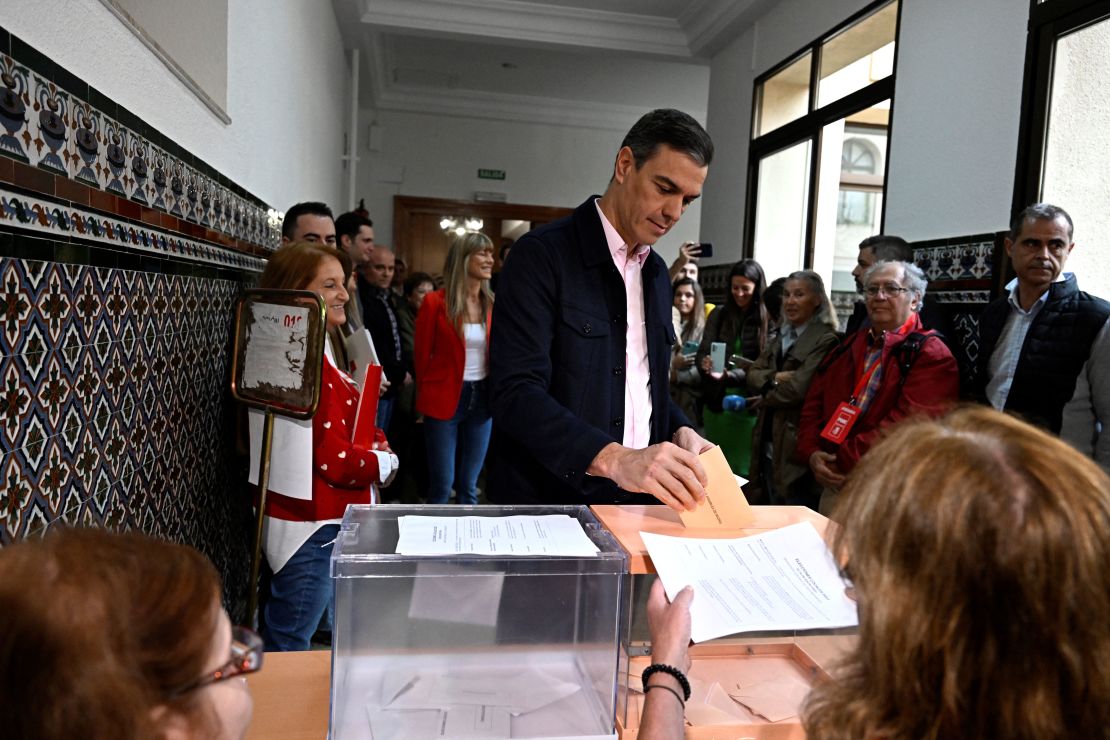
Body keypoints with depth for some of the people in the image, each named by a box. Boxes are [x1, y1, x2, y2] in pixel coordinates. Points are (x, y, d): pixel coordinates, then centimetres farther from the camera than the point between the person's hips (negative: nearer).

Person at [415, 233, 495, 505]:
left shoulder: (493, 304, 4)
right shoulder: (436, 303, -7)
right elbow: (422, 355, 2)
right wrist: (425, 398, 10)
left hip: (482, 398, 3)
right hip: (443, 399, -3)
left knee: (469, 485, 13)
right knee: (442, 484, 3)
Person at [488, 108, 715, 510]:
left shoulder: (656, 273, 12)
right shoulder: (542, 254, -10)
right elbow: (516, 394, -20)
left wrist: (680, 431, 1)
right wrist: (614, 459, -31)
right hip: (548, 503, -5)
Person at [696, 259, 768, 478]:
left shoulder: (768, 319, -6)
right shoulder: (719, 314, 6)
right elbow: (702, 352, 4)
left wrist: (729, 374, -21)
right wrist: (705, 364, -19)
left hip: (748, 403, -3)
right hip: (716, 400, 3)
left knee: (741, 469, 6)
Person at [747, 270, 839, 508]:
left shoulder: (825, 340, -12)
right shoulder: (781, 336, 14)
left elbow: (799, 387, -20)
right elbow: (753, 376, 6)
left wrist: (765, 397, -4)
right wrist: (774, 377, -14)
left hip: (797, 446, -7)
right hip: (770, 443, 8)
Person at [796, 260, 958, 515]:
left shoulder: (932, 356, -8)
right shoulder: (849, 347, 14)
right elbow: (813, 405, 10)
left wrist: (843, 461, -19)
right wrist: (812, 453, -7)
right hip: (833, 483, 6)